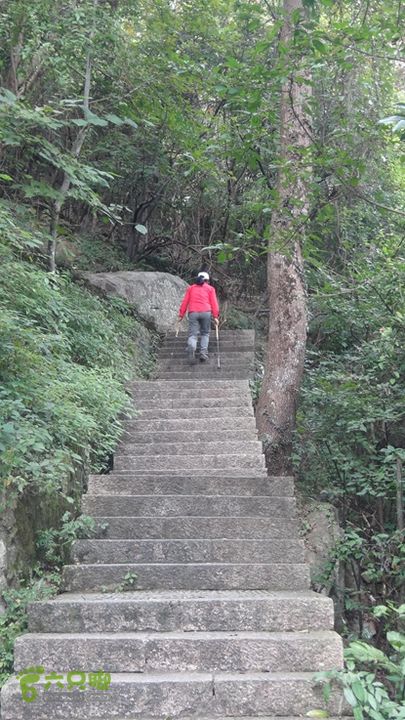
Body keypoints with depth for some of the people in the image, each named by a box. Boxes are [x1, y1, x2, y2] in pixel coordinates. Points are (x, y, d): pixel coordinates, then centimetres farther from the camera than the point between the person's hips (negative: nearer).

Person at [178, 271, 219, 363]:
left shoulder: (191, 288, 20)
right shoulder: (210, 288, 16)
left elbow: (185, 302, 13)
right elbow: (214, 303, 7)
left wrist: (181, 315, 13)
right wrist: (215, 316, 5)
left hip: (193, 313, 1)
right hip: (206, 312, -1)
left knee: (192, 334, -2)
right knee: (205, 333, 16)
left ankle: (191, 348, -34)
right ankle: (203, 353, 1)